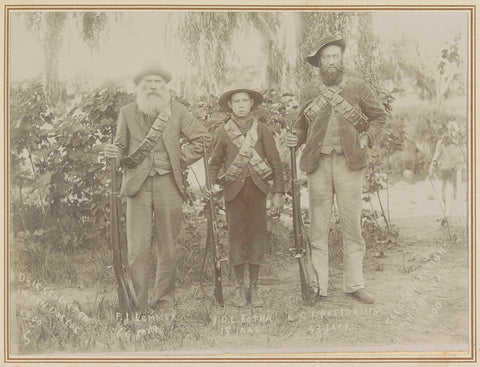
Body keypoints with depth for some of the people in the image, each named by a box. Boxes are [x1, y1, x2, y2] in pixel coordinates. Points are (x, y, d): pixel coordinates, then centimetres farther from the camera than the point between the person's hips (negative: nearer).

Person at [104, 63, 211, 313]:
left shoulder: (177, 111, 6)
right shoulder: (127, 113, 7)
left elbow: (203, 139, 12)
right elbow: (122, 149, 10)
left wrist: (180, 160, 3)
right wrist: (114, 153, -13)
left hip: (168, 185, 1)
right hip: (138, 186, 0)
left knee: (168, 248, 6)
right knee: (137, 249, -5)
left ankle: (164, 301, 20)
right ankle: (138, 305, 6)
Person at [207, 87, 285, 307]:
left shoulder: (262, 131, 7)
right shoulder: (223, 132, 6)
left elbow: (275, 163, 7)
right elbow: (214, 163, 11)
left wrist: (278, 193, 0)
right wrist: (211, 186, -5)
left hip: (257, 189, 1)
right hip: (234, 189, -1)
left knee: (257, 234, 3)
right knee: (236, 235, 1)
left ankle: (254, 288, 13)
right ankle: (239, 287, 13)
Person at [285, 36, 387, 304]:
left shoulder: (357, 88, 8)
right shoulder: (309, 93, 12)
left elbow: (380, 116, 17)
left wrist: (366, 139, 2)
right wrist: (296, 138, -1)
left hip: (349, 163, -1)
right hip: (318, 164, 1)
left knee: (352, 226, 1)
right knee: (318, 228, 1)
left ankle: (355, 285, 11)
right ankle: (319, 286, 8)